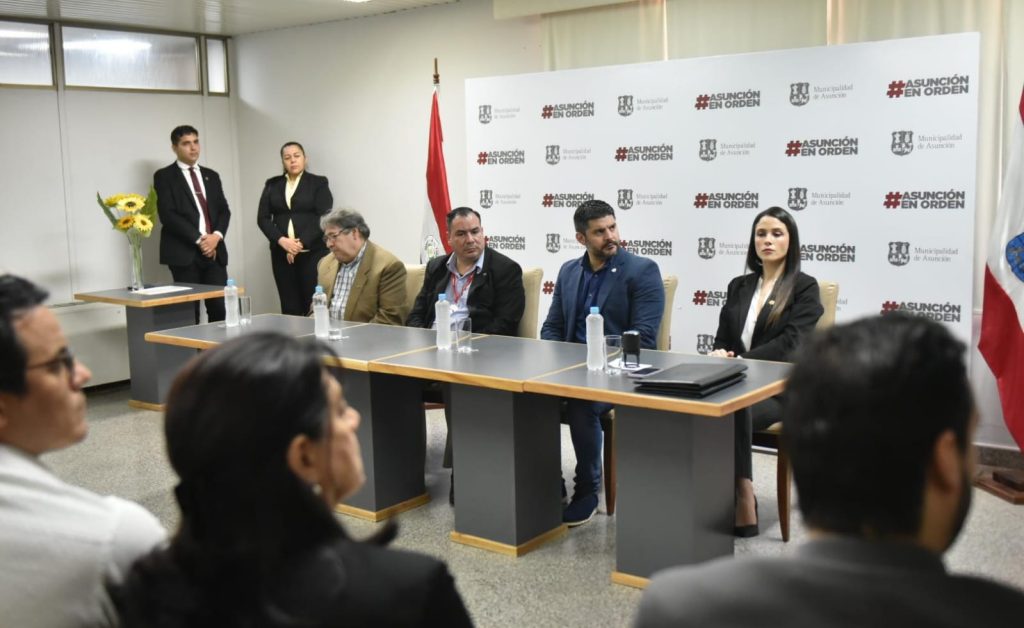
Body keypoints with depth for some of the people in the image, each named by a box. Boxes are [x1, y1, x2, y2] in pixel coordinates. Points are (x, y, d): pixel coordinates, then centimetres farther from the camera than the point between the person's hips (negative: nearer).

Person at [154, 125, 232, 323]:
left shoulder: (211, 176, 19)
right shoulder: (164, 176, 2)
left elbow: (224, 210, 12)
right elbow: (167, 215, -8)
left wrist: (216, 236, -7)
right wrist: (199, 239, -14)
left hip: (215, 250, 4)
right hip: (184, 253, -4)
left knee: (220, 309, -2)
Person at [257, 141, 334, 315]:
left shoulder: (318, 183, 4)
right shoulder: (272, 184, 13)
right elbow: (262, 218, 6)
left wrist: (301, 243, -13)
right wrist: (282, 240, -10)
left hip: (312, 252, -3)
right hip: (282, 253, 3)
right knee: (289, 307, 0)